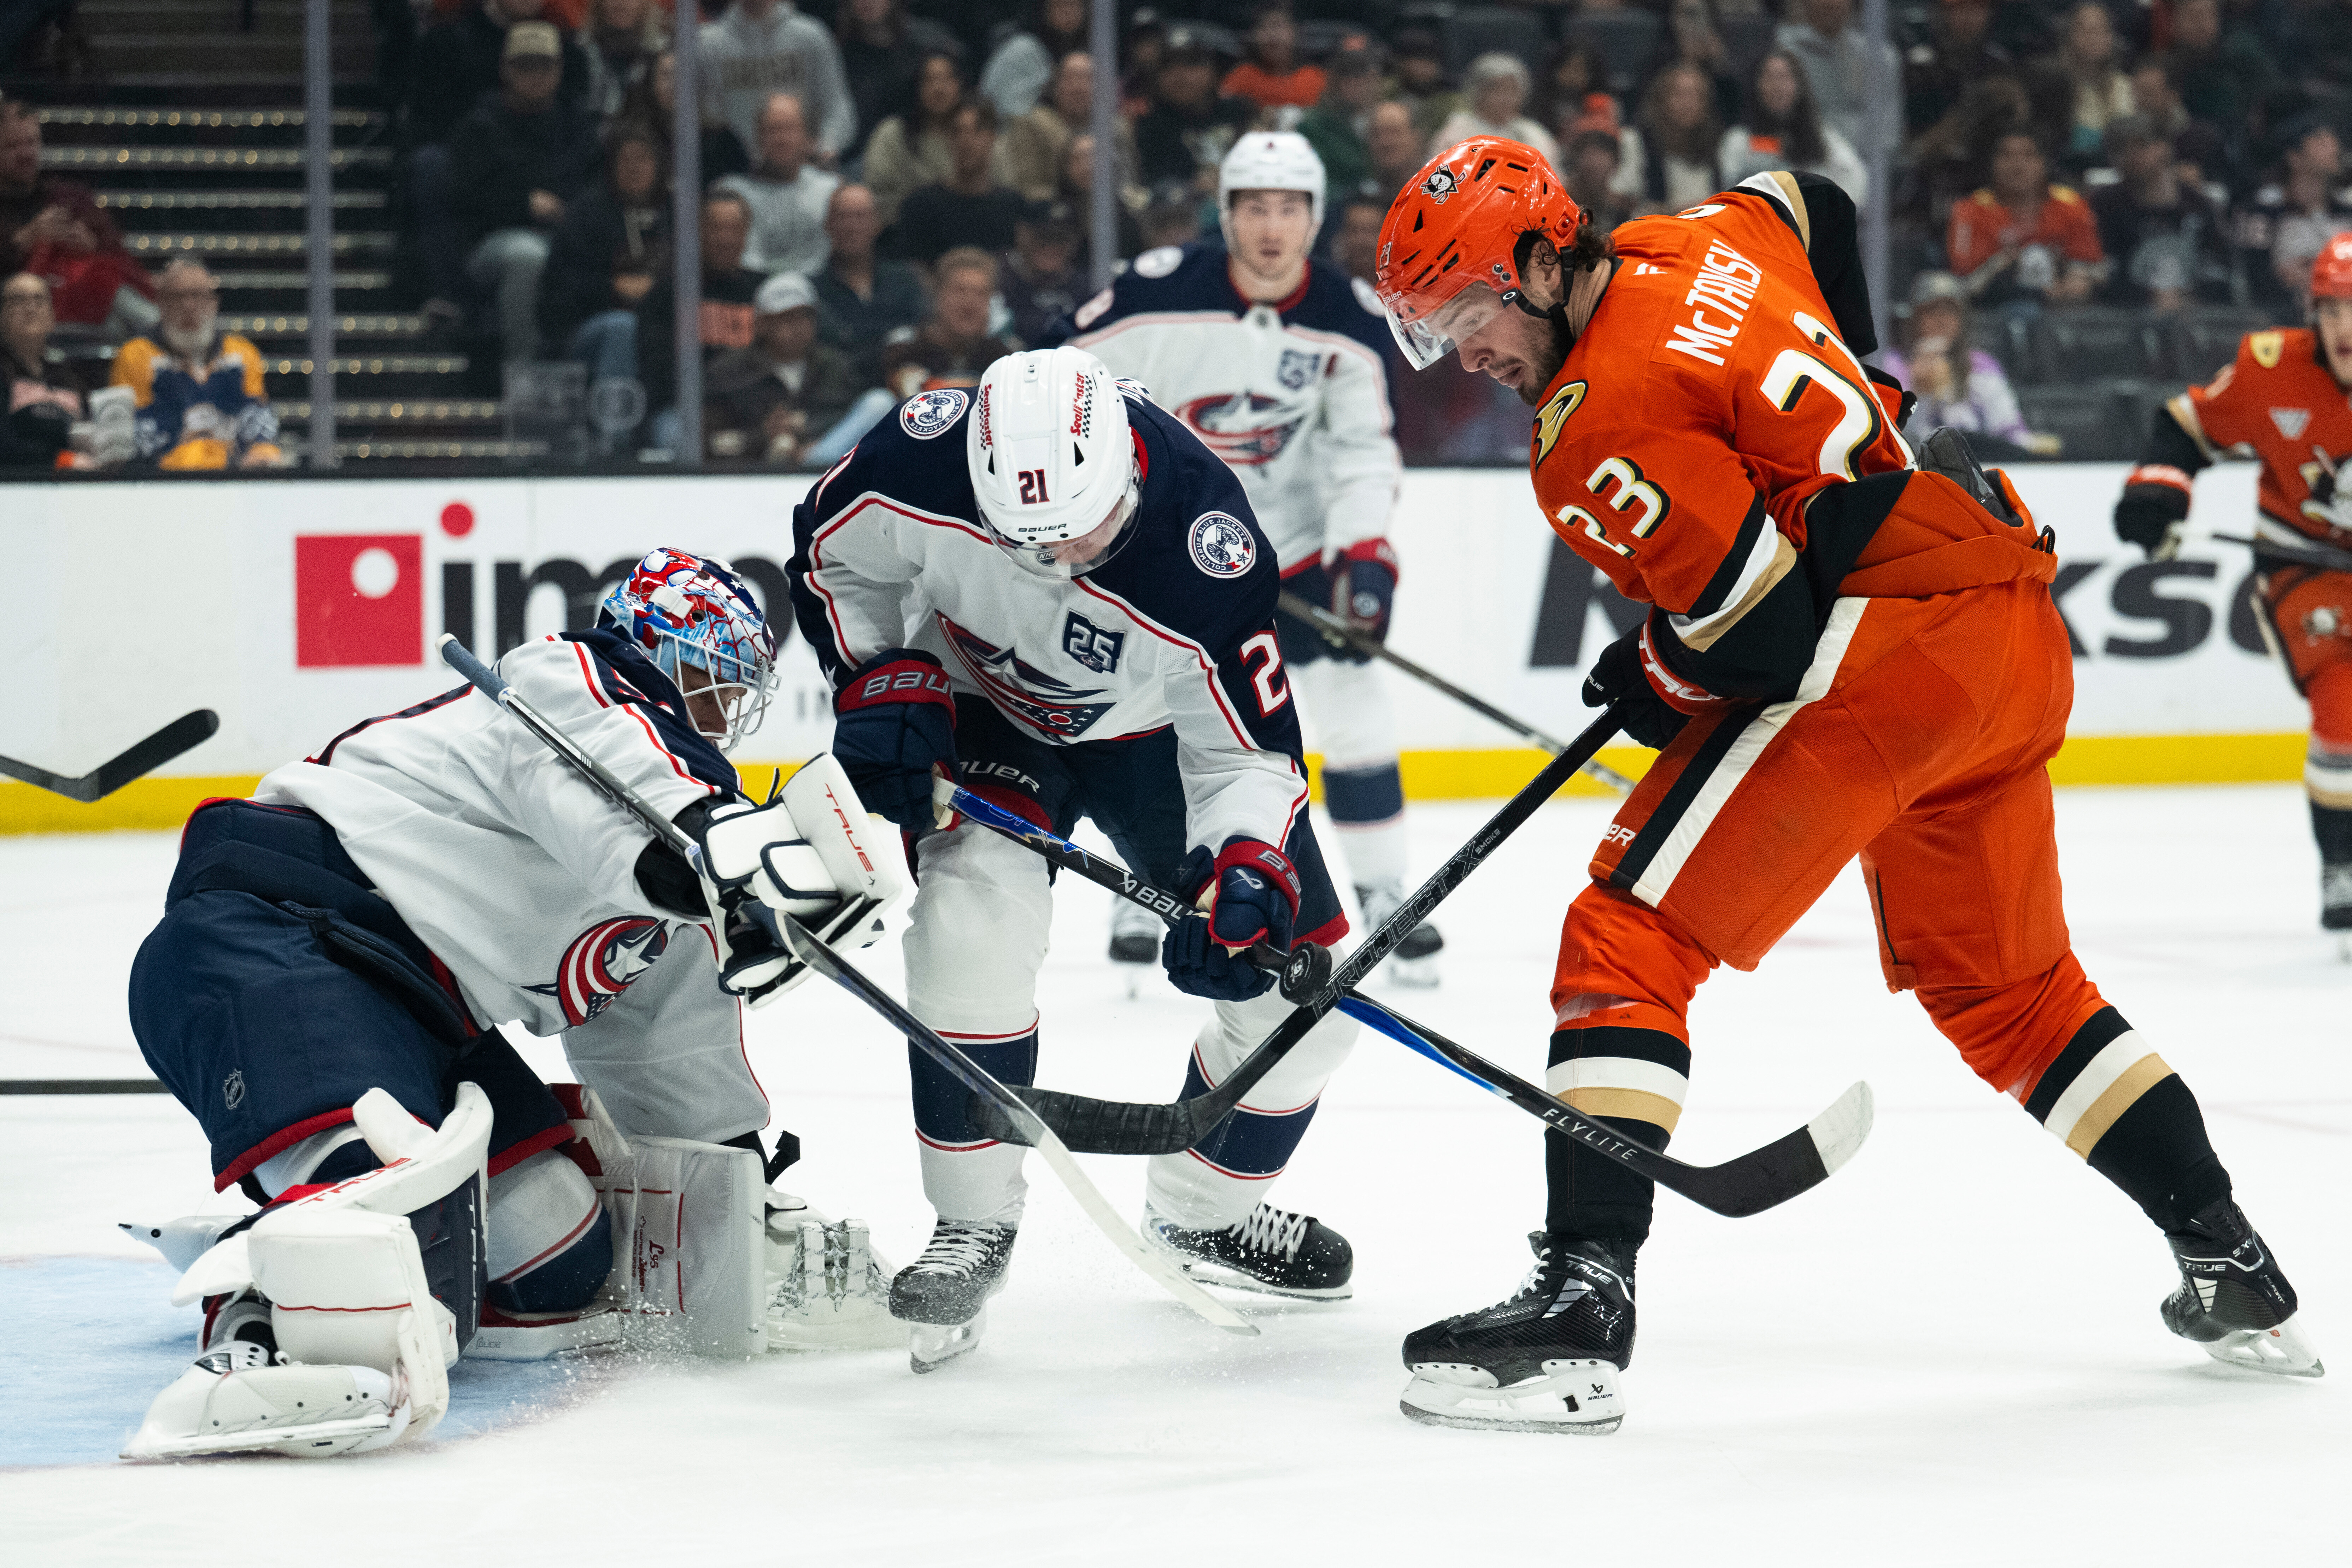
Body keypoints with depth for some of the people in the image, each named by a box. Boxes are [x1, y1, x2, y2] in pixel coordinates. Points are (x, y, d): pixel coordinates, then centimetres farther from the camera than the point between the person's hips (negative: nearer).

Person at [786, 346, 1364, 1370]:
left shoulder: (1205, 549, -38)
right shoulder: (928, 457, -33)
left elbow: (1250, 748, -28)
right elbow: (830, 551, -9)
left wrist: (1243, 874, -44)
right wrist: (878, 677, -19)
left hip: (1157, 728, 1)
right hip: (980, 709, 0)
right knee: (976, 909, -28)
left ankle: (1200, 1209, 25)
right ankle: (973, 1225, -13)